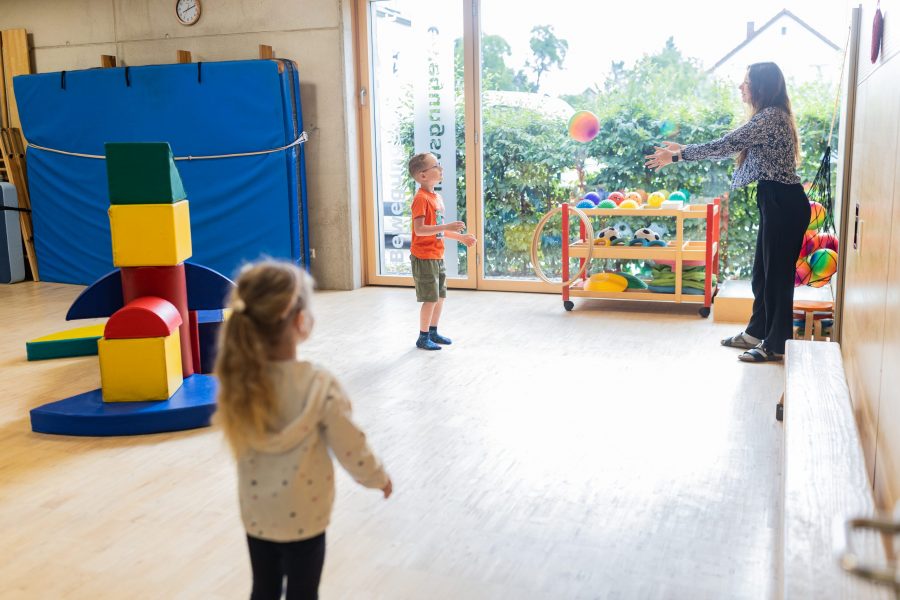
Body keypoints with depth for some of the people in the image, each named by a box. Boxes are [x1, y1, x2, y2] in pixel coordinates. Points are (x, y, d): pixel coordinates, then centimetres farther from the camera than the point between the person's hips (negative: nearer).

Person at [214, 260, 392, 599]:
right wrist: (379, 478, 4)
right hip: (303, 518, -4)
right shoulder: (319, 386, -24)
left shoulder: (236, 380, -13)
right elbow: (351, 450, -14)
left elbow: (242, 444, 1)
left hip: (256, 515, 4)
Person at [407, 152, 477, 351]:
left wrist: (460, 236, 15)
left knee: (440, 296, 15)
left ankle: (433, 332, 29)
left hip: (437, 256, 9)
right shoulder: (421, 198, -17)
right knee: (430, 299, -4)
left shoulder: (437, 197, 12)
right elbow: (419, 229, -26)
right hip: (424, 257, -9)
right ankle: (423, 338, 9)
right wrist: (447, 227, -30)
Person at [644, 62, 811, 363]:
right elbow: (731, 147, 19)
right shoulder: (769, 117, 15)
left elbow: (724, 145, -20)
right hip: (776, 202, 10)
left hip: (785, 204, -10)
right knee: (763, 271, 17)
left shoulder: (771, 116, -17)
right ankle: (757, 333, 29)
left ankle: (777, 345, 9)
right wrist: (684, 148, 18)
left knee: (778, 274, -1)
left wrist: (676, 156, -14)